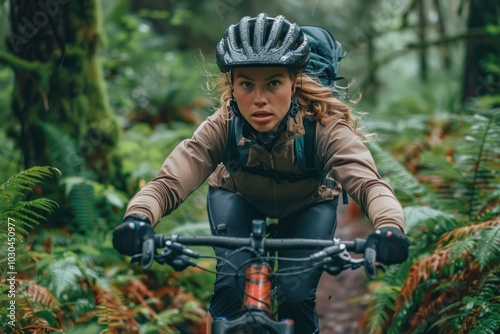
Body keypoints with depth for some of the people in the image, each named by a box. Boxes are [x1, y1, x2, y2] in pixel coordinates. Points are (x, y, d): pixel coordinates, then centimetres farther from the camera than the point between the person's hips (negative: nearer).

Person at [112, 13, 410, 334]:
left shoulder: (323, 127, -37)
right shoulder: (221, 129, -34)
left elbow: (369, 183, -51)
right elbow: (168, 182, -43)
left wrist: (389, 227, -74)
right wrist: (137, 218, -66)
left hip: (308, 204, 0)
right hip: (238, 198, 1)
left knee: (297, 295, -18)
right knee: (232, 283, -22)